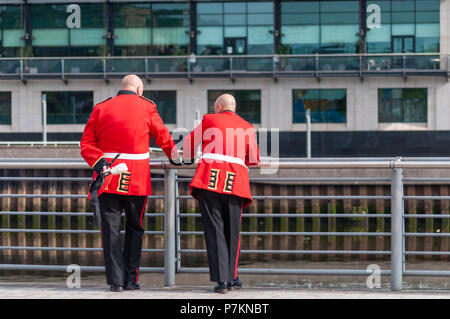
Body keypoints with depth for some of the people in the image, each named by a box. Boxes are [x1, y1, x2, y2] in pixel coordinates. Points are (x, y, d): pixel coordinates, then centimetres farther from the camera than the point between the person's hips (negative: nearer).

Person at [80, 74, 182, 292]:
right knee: (134, 228, 12)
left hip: (109, 177, 1)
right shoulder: (146, 108, 3)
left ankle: (115, 280, -5)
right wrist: (175, 158, 30)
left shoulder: (101, 109, 5)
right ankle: (130, 279, 10)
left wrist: (99, 163, -9)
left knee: (111, 229, 2)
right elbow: (163, 137, 14)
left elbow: (87, 143, -2)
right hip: (137, 179, 0)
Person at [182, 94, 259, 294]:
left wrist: (188, 160, 43)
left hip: (210, 178, -2)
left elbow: (190, 141, 23)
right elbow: (254, 158, 17)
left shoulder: (209, 120, 12)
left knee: (214, 230, -2)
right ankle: (232, 278, 19)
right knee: (232, 231, 13)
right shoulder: (247, 127, 17)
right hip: (235, 181, 2)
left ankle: (222, 279, -9)